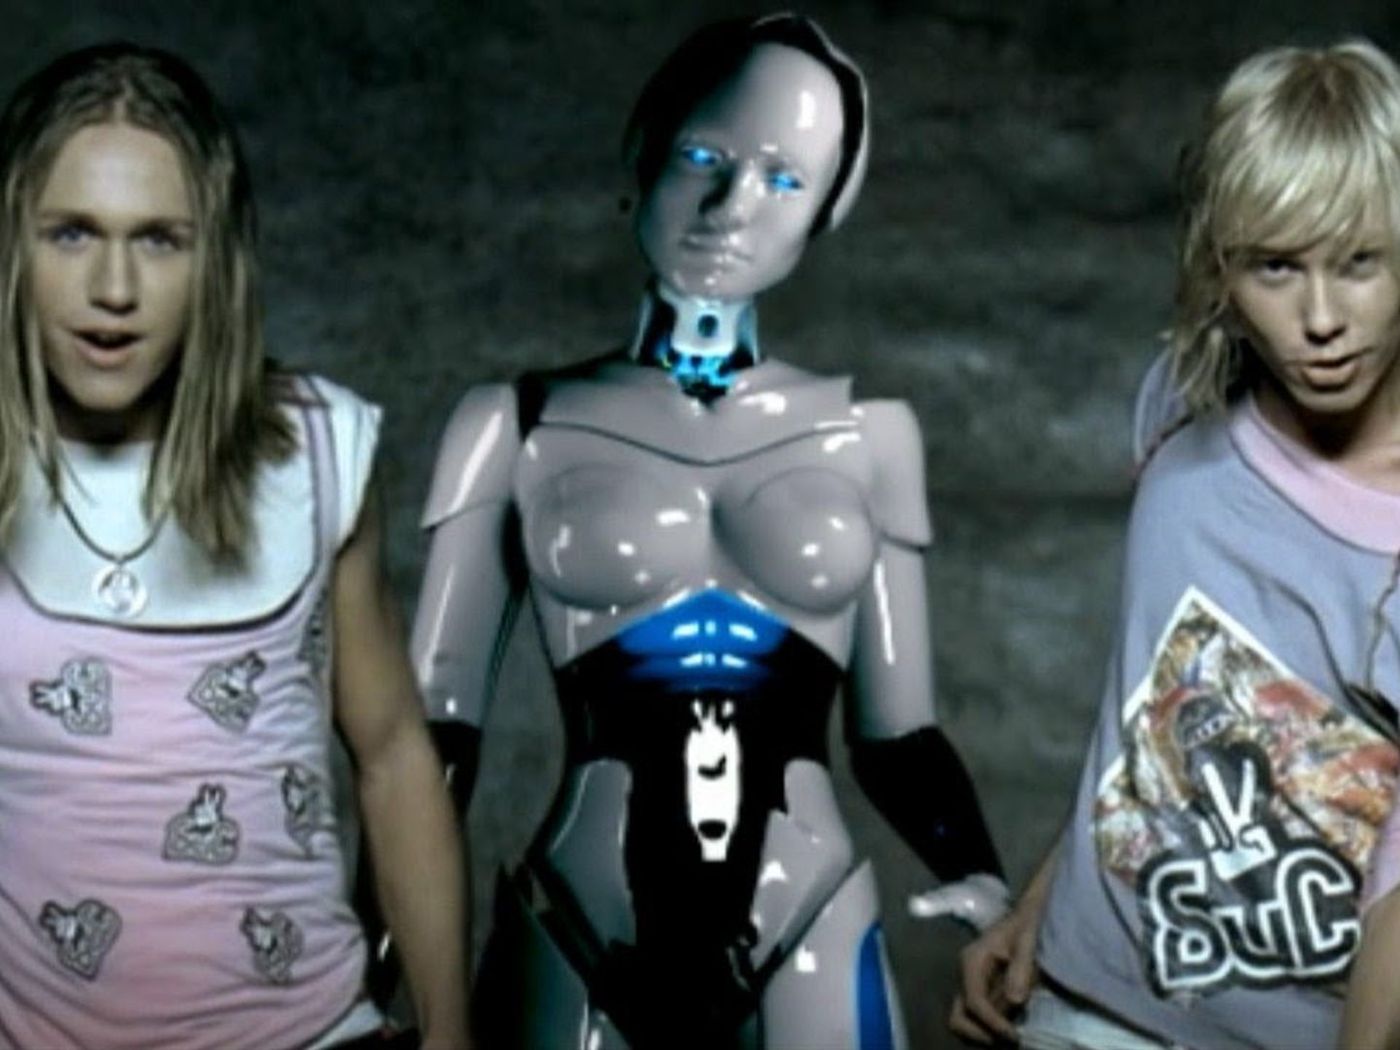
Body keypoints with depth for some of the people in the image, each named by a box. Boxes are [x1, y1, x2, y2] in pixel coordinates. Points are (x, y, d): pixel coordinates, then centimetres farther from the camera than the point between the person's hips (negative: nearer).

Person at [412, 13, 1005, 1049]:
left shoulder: (868, 436, 5)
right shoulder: (515, 427, 2)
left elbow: (896, 732, 7)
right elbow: (434, 727, 3)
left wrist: (988, 886, -9)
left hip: (811, 949, 1)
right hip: (573, 951, 0)